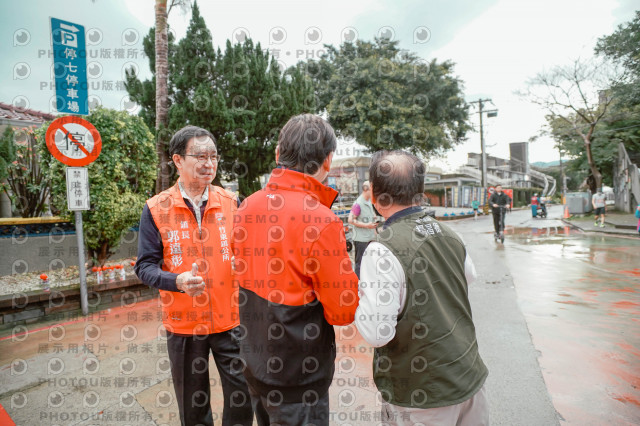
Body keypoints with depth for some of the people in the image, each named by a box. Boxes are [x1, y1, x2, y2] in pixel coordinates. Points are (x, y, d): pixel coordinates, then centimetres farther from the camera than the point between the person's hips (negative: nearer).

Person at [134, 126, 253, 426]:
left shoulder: (230, 202, -2)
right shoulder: (156, 209, -7)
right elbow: (145, 266, -6)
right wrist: (178, 281, -24)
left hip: (230, 319, 1)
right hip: (183, 323, 0)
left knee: (242, 394, 10)